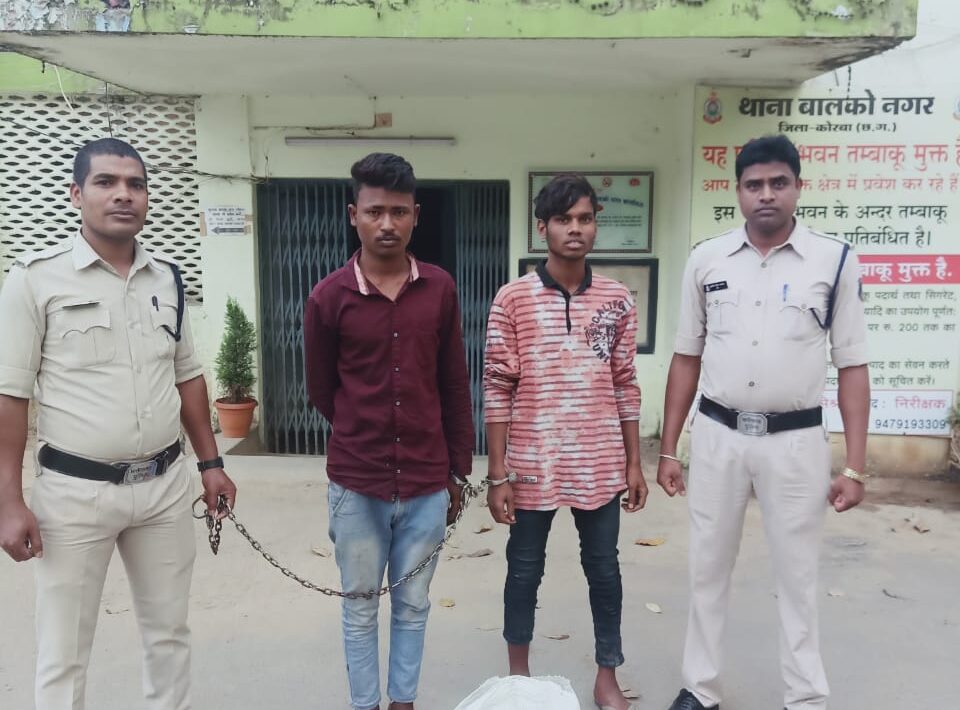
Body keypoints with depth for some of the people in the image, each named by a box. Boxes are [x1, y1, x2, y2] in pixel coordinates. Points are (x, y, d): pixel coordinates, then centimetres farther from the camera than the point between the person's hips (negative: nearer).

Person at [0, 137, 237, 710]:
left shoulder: (168, 278, 6)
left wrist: (211, 462, 10)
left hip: (166, 486, 4)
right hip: (75, 492, -4)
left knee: (170, 633, 17)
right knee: (64, 651, 10)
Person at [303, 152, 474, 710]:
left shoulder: (440, 290, -1)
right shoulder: (329, 298, -8)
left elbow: (455, 387, 4)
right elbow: (322, 391, 5)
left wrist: (459, 473, 6)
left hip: (427, 483, 2)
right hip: (357, 484, -1)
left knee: (413, 605, 17)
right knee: (361, 607, 14)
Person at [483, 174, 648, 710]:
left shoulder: (618, 299, 2)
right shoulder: (513, 299, -6)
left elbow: (625, 385, 7)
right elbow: (498, 390, -6)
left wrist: (634, 463, 6)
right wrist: (498, 474, -7)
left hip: (600, 466, 2)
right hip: (533, 465, -2)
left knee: (604, 571, 14)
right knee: (524, 570, 13)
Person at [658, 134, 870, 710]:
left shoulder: (835, 261, -4)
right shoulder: (707, 261, 2)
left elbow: (853, 367, -1)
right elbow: (687, 359, 6)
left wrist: (856, 467, -5)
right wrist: (668, 449, 5)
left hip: (797, 440, -2)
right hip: (717, 436, 2)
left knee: (798, 575, 12)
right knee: (708, 569, 13)